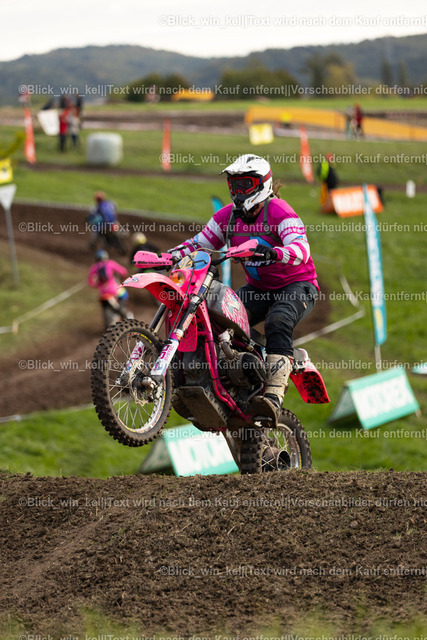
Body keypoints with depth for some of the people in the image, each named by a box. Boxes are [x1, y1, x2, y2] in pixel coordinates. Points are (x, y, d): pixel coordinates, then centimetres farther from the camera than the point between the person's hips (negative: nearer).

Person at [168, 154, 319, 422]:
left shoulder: (278, 210, -18)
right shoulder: (228, 216, 3)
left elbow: (302, 249, -32)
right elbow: (200, 243, 6)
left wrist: (274, 253, -54)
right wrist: (170, 257, -14)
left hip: (297, 285, -7)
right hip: (258, 288, 7)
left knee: (278, 322, -36)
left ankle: (274, 395, -48)